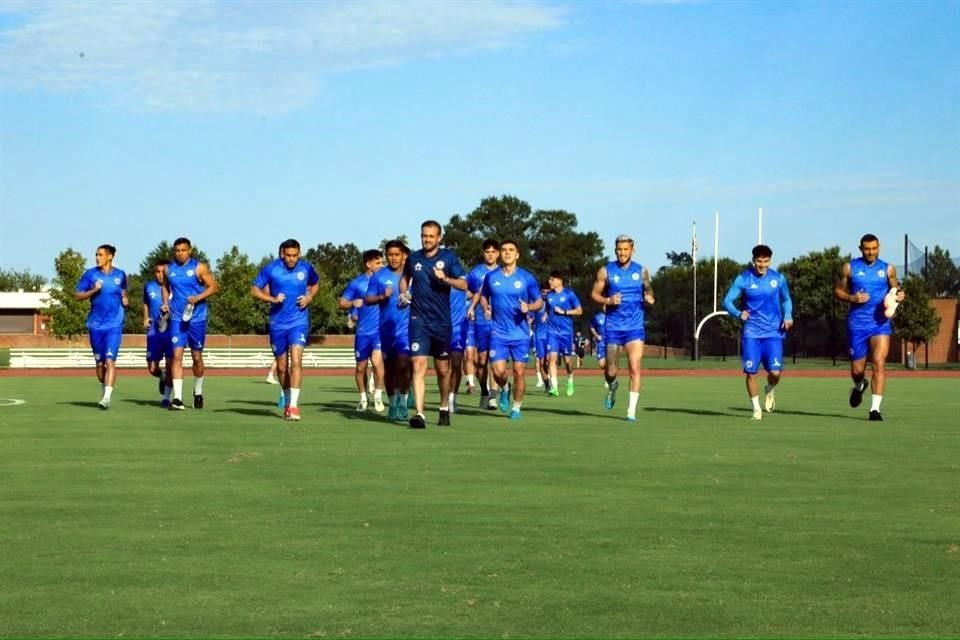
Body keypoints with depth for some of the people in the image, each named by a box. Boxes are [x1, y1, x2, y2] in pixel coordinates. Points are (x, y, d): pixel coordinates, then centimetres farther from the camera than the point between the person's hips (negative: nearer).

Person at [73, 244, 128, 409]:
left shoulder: (120, 275, 4)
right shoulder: (90, 274, 1)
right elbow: (77, 295, 2)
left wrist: (124, 298, 2)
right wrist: (93, 291, -13)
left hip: (114, 324, -2)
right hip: (96, 325, 2)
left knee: (110, 360, -16)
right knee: (100, 363, 10)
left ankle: (107, 397, -22)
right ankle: (103, 391, 32)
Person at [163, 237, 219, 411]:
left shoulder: (199, 267, -4)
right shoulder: (169, 269, 7)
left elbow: (213, 286, -5)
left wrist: (198, 297, -19)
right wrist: (166, 303, 7)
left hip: (197, 318, -2)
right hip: (177, 318, 2)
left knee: (197, 357, 9)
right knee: (177, 355, -10)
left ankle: (198, 392, 31)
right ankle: (177, 398, -15)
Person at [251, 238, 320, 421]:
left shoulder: (306, 268, -2)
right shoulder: (271, 269, -5)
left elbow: (315, 284, 19)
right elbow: (254, 290, 1)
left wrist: (309, 297, -1)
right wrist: (272, 299, -15)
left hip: (299, 322, -1)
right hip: (277, 323, 1)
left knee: (296, 361, -18)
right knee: (281, 367, 10)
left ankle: (293, 405, -20)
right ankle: (287, 401, 31)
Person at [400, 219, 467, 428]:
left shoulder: (448, 257, 0)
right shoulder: (413, 258, 6)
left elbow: (463, 284, -4)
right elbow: (405, 277, 25)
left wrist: (445, 278, -21)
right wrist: (403, 293, 5)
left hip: (442, 321, 0)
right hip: (419, 319, 0)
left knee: (443, 369, 11)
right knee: (418, 366, -14)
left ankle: (444, 409, 32)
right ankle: (419, 414, -18)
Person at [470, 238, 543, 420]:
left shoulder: (527, 278, -1)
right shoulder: (491, 277, 3)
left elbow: (539, 301, 5)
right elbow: (483, 296, 18)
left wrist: (529, 307, -16)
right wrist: (485, 308, -3)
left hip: (520, 333, -1)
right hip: (498, 333, 1)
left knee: (519, 371, -1)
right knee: (498, 371, -10)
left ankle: (516, 407, 17)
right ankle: (505, 388, 25)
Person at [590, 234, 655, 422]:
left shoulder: (641, 271, 4)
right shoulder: (606, 271, 0)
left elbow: (648, 289, 18)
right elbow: (595, 294, 5)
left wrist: (650, 298, -4)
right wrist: (608, 300, -14)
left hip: (635, 327, 0)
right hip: (613, 327, 0)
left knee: (635, 368, -12)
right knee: (611, 370, 6)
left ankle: (631, 410, -8)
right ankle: (612, 386, 43)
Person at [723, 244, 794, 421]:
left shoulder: (778, 279, 3)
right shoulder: (743, 279, -3)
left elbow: (786, 299, 18)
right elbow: (727, 301, -1)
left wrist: (788, 316, -1)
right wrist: (738, 313, -21)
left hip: (773, 332, 1)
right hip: (751, 333, -1)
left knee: (775, 372, -11)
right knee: (751, 372, -5)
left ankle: (769, 391, 25)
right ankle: (756, 409, 13)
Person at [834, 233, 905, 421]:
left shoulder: (888, 269, 6)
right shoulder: (849, 268, 3)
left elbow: (895, 289, 15)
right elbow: (838, 290, 8)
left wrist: (899, 295, -8)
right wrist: (851, 298, -11)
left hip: (880, 322, 0)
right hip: (857, 323, 0)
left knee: (879, 362, -17)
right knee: (857, 369, 5)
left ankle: (875, 408, -14)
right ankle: (859, 386, 43)